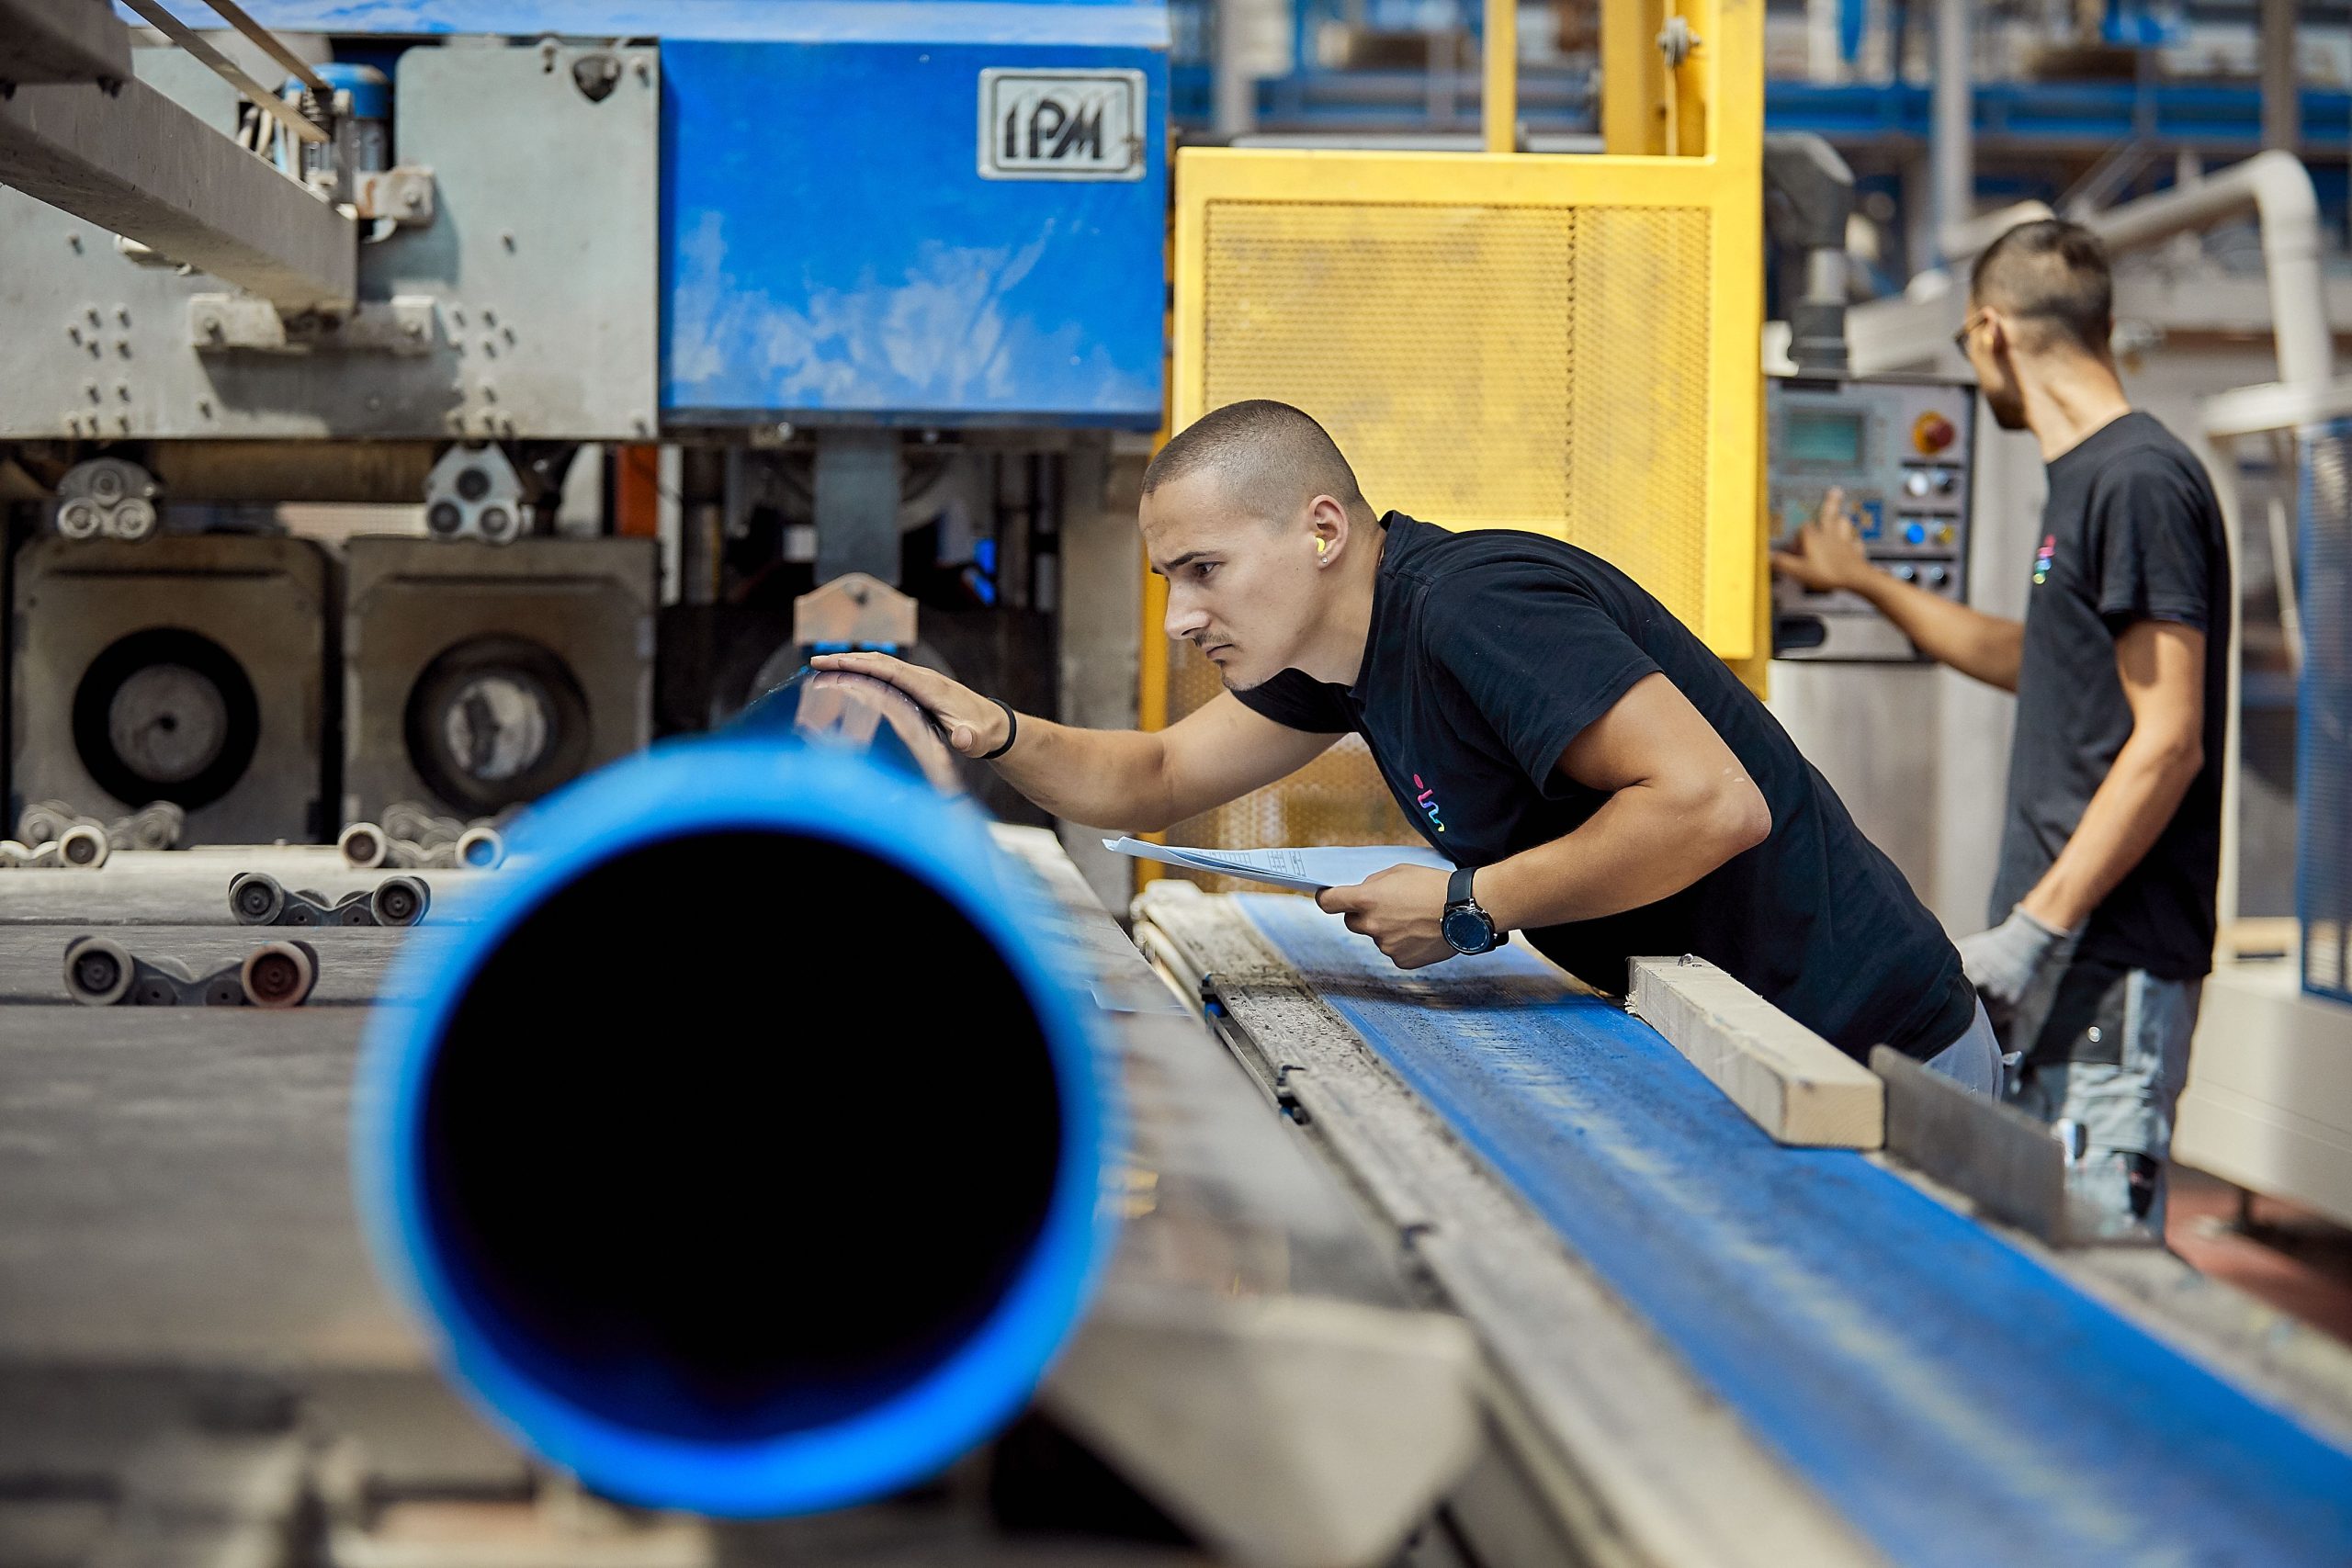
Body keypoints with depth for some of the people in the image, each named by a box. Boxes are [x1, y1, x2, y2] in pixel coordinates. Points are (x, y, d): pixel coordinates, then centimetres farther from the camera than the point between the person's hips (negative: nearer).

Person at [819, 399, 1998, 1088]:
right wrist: (994, 734, -2)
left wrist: (1471, 907, -23)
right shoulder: (1347, 636, 7)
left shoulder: (1475, 610, -24)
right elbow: (1156, 779, 18)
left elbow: (1713, 803, -33)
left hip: (1861, 1058, -9)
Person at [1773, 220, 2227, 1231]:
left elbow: (2168, 742, -18)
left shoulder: (2140, 481, -12)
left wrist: (2038, 928, -20)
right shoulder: (2085, 480, 18)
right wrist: (1869, 586, 45)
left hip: (2113, 966, -10)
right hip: (2070, 960, 10)